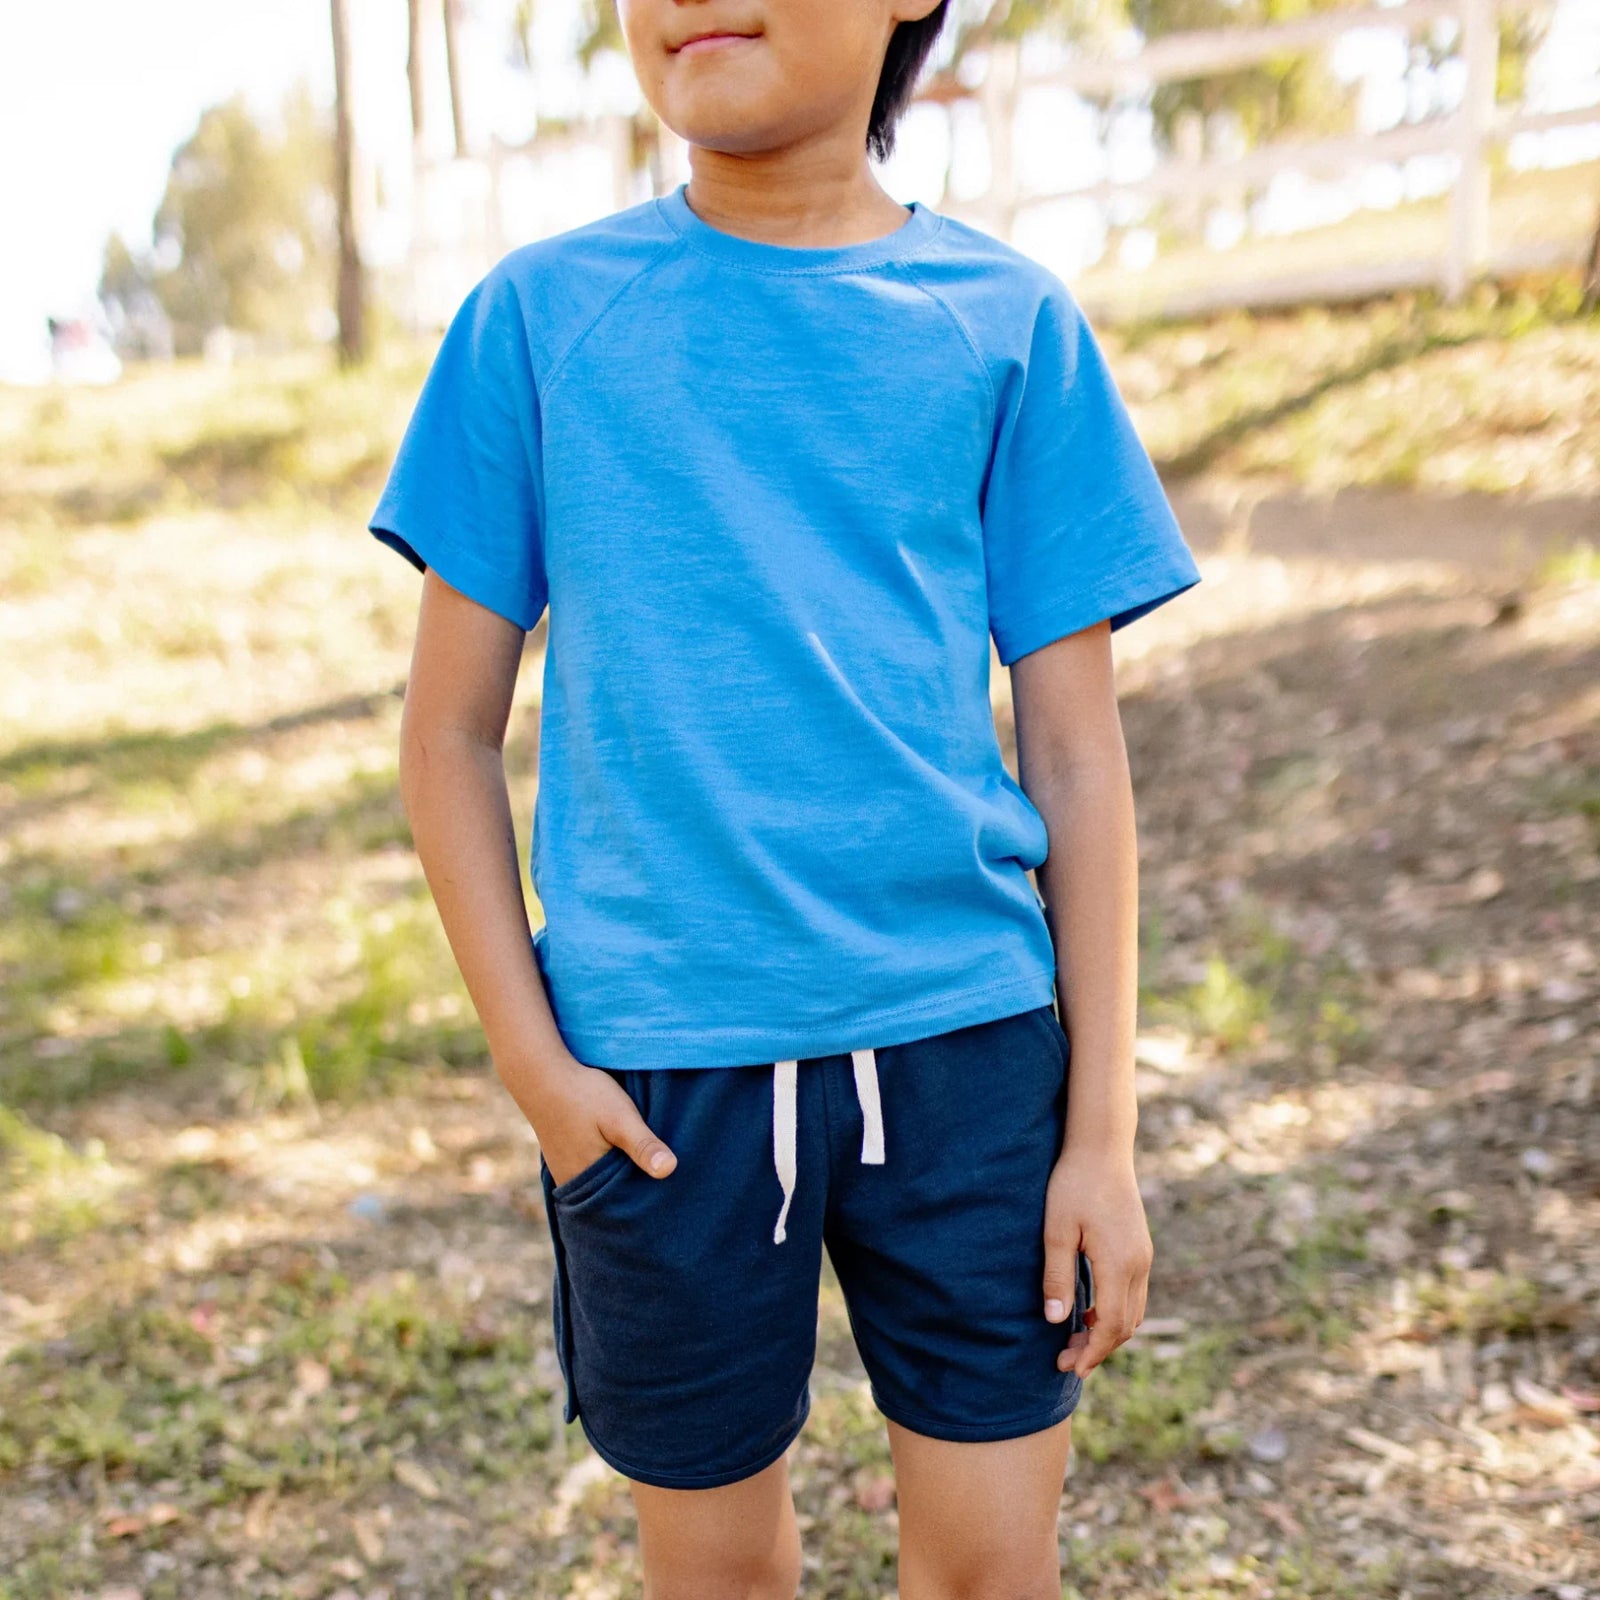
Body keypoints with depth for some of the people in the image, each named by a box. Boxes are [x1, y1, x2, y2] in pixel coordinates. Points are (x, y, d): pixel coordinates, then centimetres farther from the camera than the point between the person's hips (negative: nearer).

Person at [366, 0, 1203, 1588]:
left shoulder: (1009, 322, 1)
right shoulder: (540, 312, 1)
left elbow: (1074, 750, 2)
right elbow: (449, 732, 4)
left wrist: (1102, 1130, 0)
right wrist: (532, 1060, -3)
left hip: (960, 1038, 1)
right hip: (655, 1066, 0)